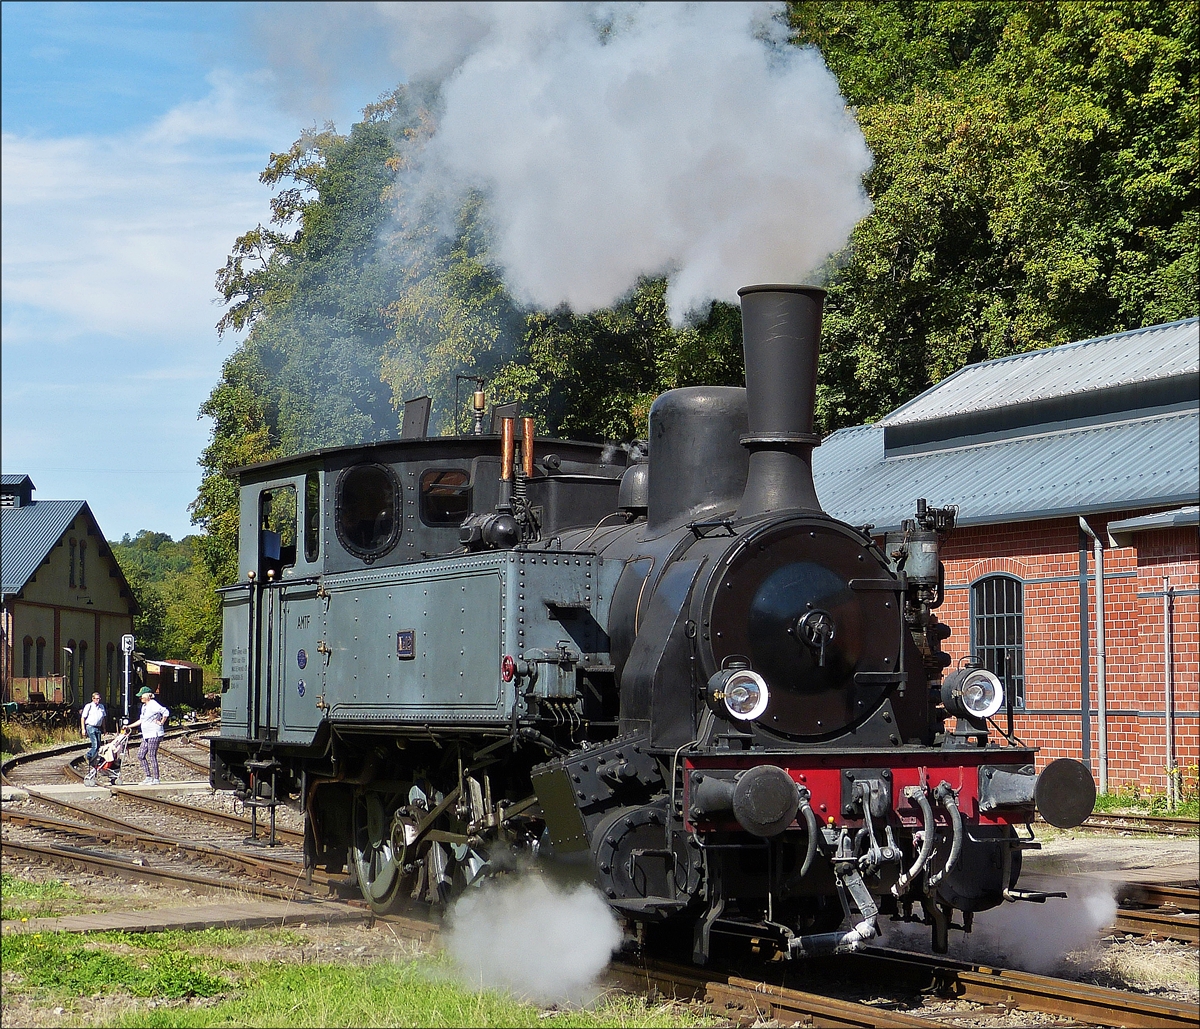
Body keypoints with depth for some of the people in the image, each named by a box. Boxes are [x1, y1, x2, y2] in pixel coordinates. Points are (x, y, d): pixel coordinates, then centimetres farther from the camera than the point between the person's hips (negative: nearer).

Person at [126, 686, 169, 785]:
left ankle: (156, 779, -4)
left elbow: (166, 712, -23)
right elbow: (141, 720, 28)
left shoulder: (153, 705, -13)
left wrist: (161, 723, -15)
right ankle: (148, 777, 11)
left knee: (152, 756, -8)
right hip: (146, 736, 10)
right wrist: (129, 726, 27)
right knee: (140, 755, 8)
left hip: (154, 735, -10)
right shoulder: (144, 706, 18)